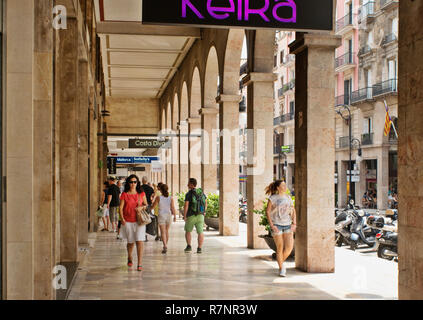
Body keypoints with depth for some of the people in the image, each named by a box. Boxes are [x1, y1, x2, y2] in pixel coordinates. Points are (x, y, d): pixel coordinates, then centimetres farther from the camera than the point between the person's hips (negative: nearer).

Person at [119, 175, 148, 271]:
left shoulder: (141, 193, 6)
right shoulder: (124, 194, 1)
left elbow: (146, 205, 16)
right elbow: (121, 208, -1)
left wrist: (142, 206, -6)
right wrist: (122, 218, -14)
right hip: (128, 222, 0)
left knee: (140, 241, -11)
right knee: (130, 242, 10)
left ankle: (140, 264, -8)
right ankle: (129, 258, 38)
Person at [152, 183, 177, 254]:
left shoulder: (158, 197, -10)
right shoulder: (170, 198, -5)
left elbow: (153, 206, 0)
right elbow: (173, 208, -3)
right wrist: (175, 216, 7)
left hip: (161, 216, -3)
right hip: (169, 215, 3)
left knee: (163, 232, -4)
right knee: (167, 231, 18)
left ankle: (165, 246, -20)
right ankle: (165, 246, 28)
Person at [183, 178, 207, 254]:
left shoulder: (188, 194, -10)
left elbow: (186, 206, -15)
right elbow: (205, 204, 11)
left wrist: (184, 216, -7)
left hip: (191, 216, -3)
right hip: (200, 215, 3)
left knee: (188, 231, 15)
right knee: (200, 232, 2)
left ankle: (189, 246, 7)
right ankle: (200, 248, -4)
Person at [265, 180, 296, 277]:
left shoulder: (288, 197, 9)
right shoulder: (273, 198, -5)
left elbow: (293, 211, 12)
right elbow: (267, 212, -4)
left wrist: (294, 223, 1)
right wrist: (271, 225, -11)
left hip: (287, 225, 4)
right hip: (277, 225, -4)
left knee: (289, 247, -7)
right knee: (280, 248, -2)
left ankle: (282, 261, 21)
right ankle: (281, 269, 12)